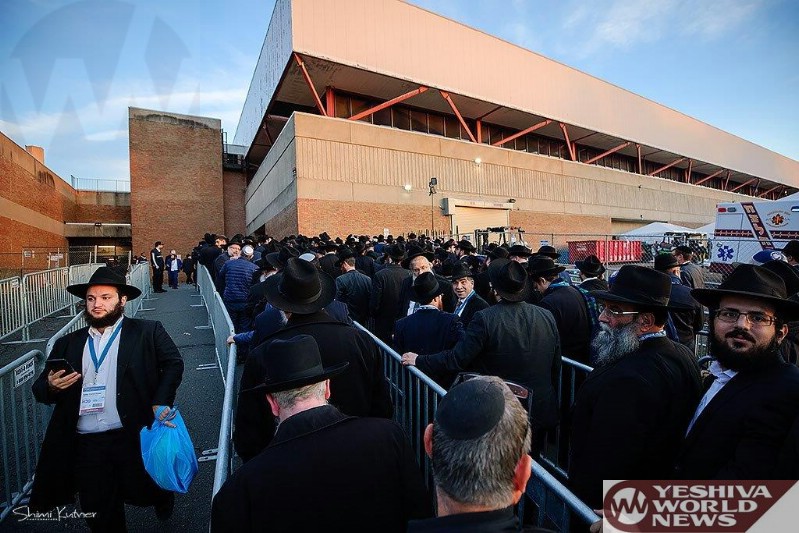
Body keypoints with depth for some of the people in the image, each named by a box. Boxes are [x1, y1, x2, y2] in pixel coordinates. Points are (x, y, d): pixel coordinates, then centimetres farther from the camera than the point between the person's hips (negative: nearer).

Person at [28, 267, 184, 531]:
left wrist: (160, 403, -18)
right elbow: (40, 390, 12)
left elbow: (173, 363, -8)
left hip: (135, 438, -3)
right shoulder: (68, 344, 10)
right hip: (85, 445, 4)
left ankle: (164, 497, 46)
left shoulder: (147, 332, -2)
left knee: (143, 493, 11)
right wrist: (52, 386, -11)